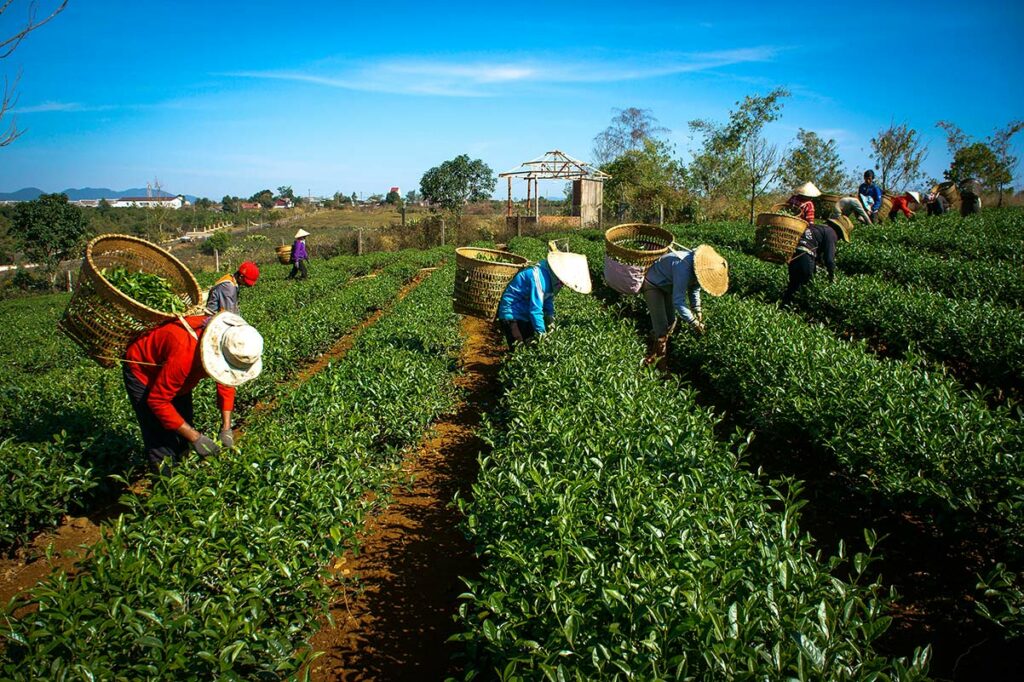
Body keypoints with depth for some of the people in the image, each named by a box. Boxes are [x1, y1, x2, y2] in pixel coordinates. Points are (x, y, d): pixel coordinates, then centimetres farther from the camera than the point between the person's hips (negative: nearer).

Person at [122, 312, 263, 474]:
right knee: (162, 443, -11)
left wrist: (226, 428, -12)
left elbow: (226, 381, -4)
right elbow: (157, 401, -34)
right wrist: (195, 437, -30)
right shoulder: (185, 353, -44)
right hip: (142, 373, -6)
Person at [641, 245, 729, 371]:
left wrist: (697, 311, -3)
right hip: (653, 285, -8)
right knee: (661, 327, -11)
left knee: (670, 322, 13)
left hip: (668, 285, 9)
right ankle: (661, 359, 6)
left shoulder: (699, 265, -13)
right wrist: (693, 322, -28)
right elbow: (678, 300, -36)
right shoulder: (684, 268, -41)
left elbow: (694, 289, 5)